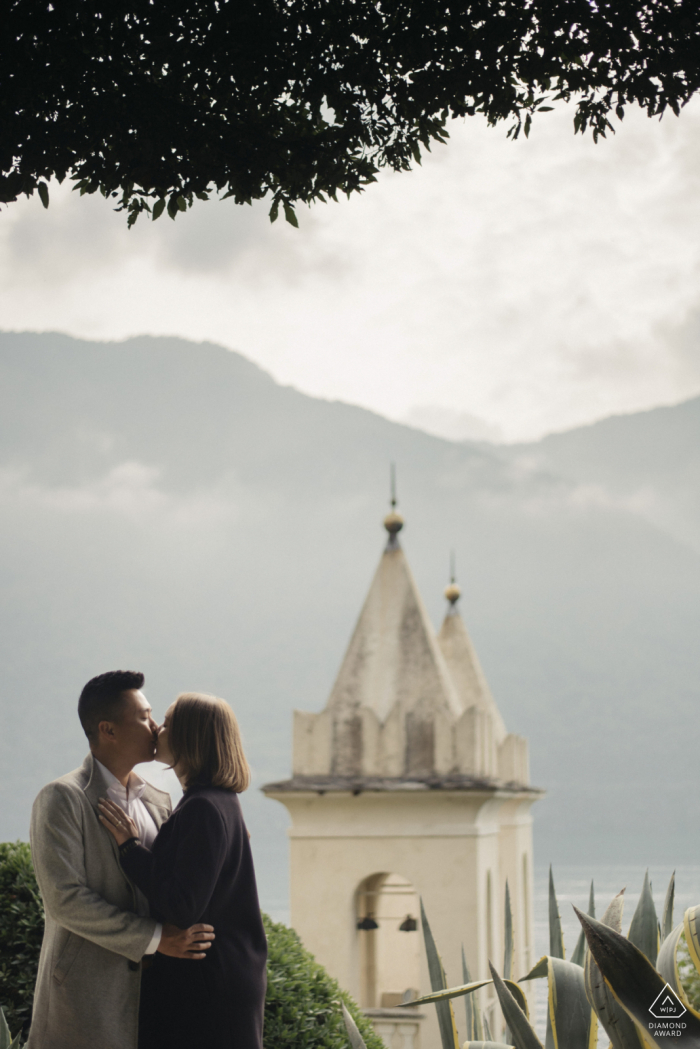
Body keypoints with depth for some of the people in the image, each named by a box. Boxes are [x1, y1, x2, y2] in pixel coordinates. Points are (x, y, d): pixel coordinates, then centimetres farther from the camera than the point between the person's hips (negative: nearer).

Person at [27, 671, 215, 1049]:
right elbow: (64, 899, -16)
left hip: (148, 987, 6)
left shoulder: (157, 801, 15)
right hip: (85, 991, -6)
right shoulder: (61, 799, -7)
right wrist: (156, 939, -19)